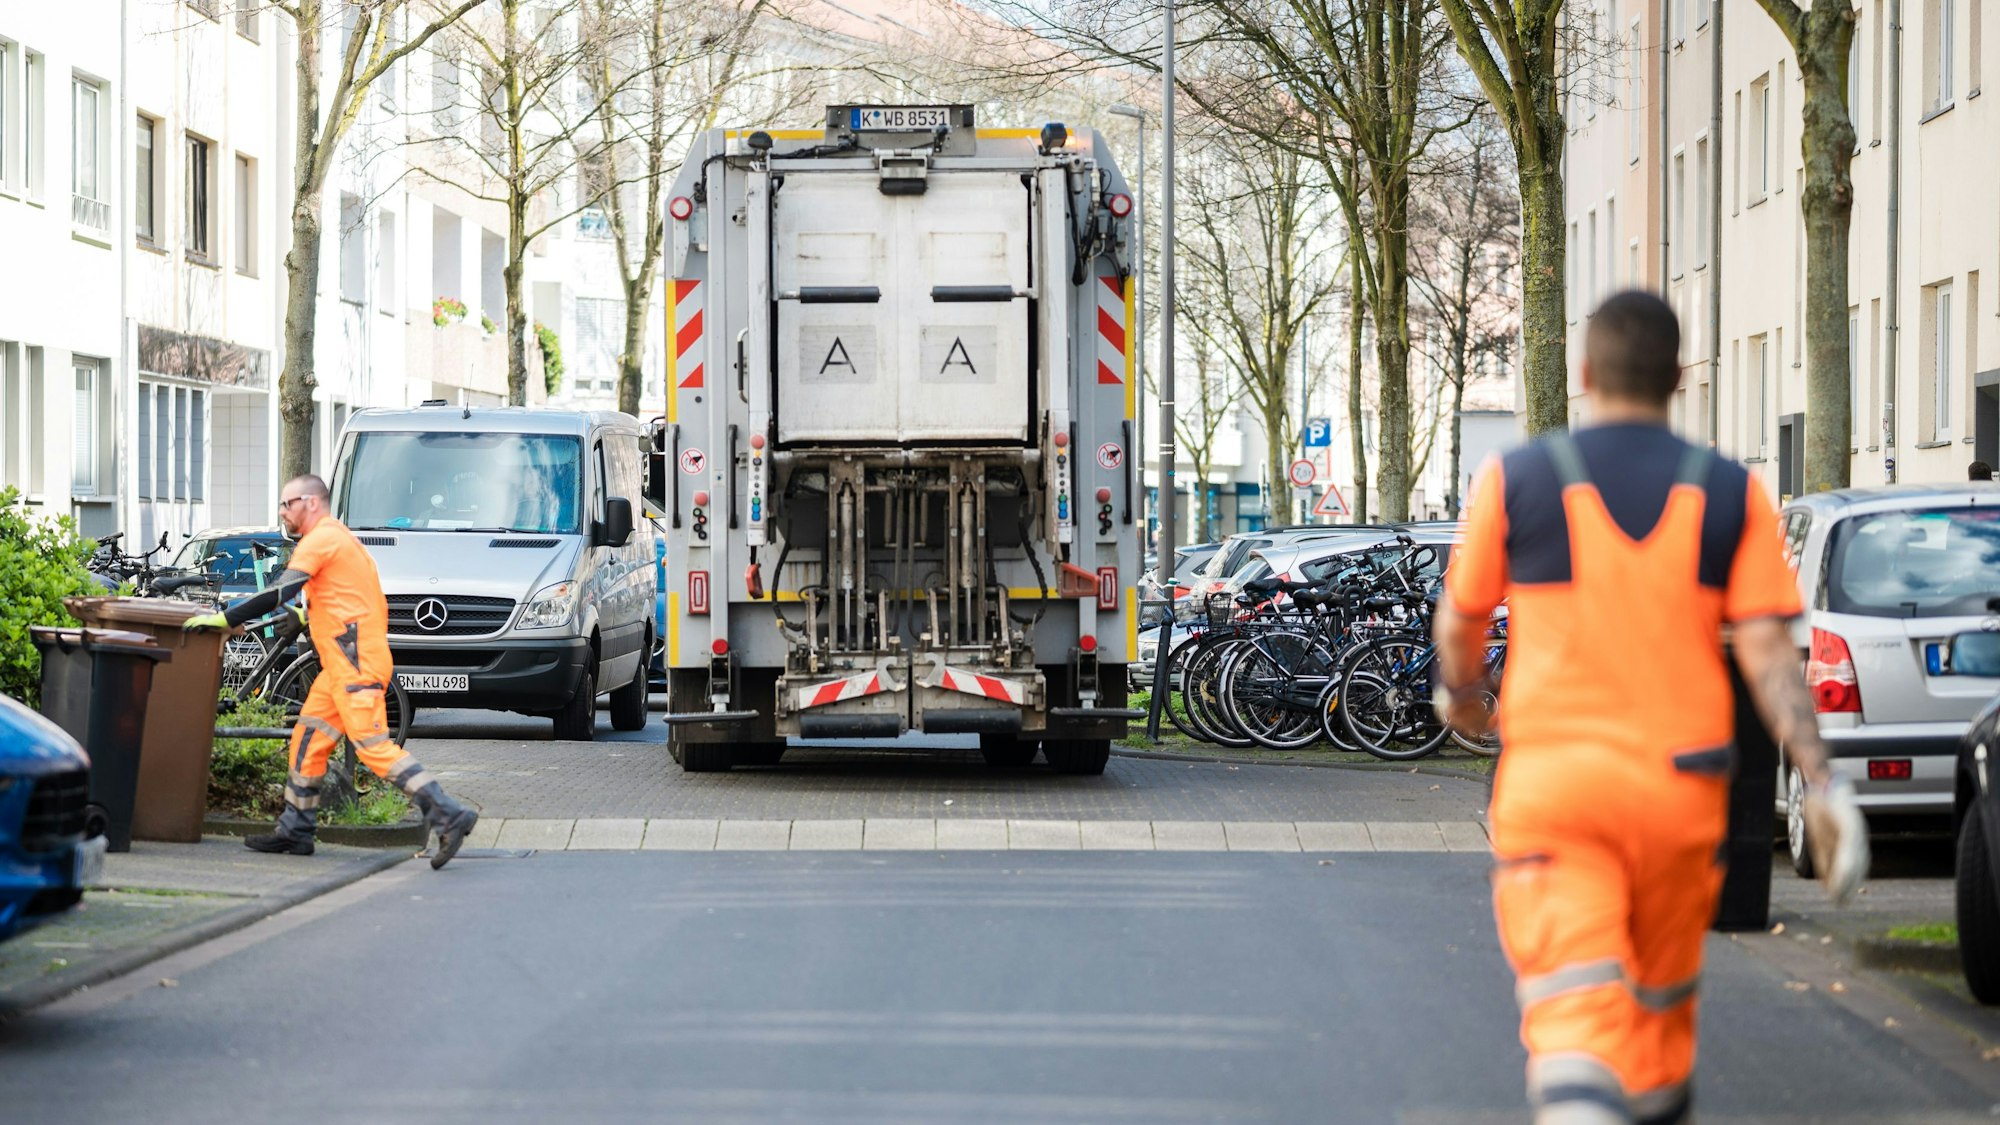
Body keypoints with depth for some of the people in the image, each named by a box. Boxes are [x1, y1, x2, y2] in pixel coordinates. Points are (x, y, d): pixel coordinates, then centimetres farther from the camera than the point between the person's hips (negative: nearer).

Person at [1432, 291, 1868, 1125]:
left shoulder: (1516, 481, -1)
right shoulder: (1731, 493, 1)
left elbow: (1460, 622, 9)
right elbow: (1767, 651, -6)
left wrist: (1462, 693, 30)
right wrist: (1821, 782, -5)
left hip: (1551, 779, -2)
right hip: (1681, 782, 2)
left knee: (1571, 1015, -11)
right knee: (1662, 1000, 22)